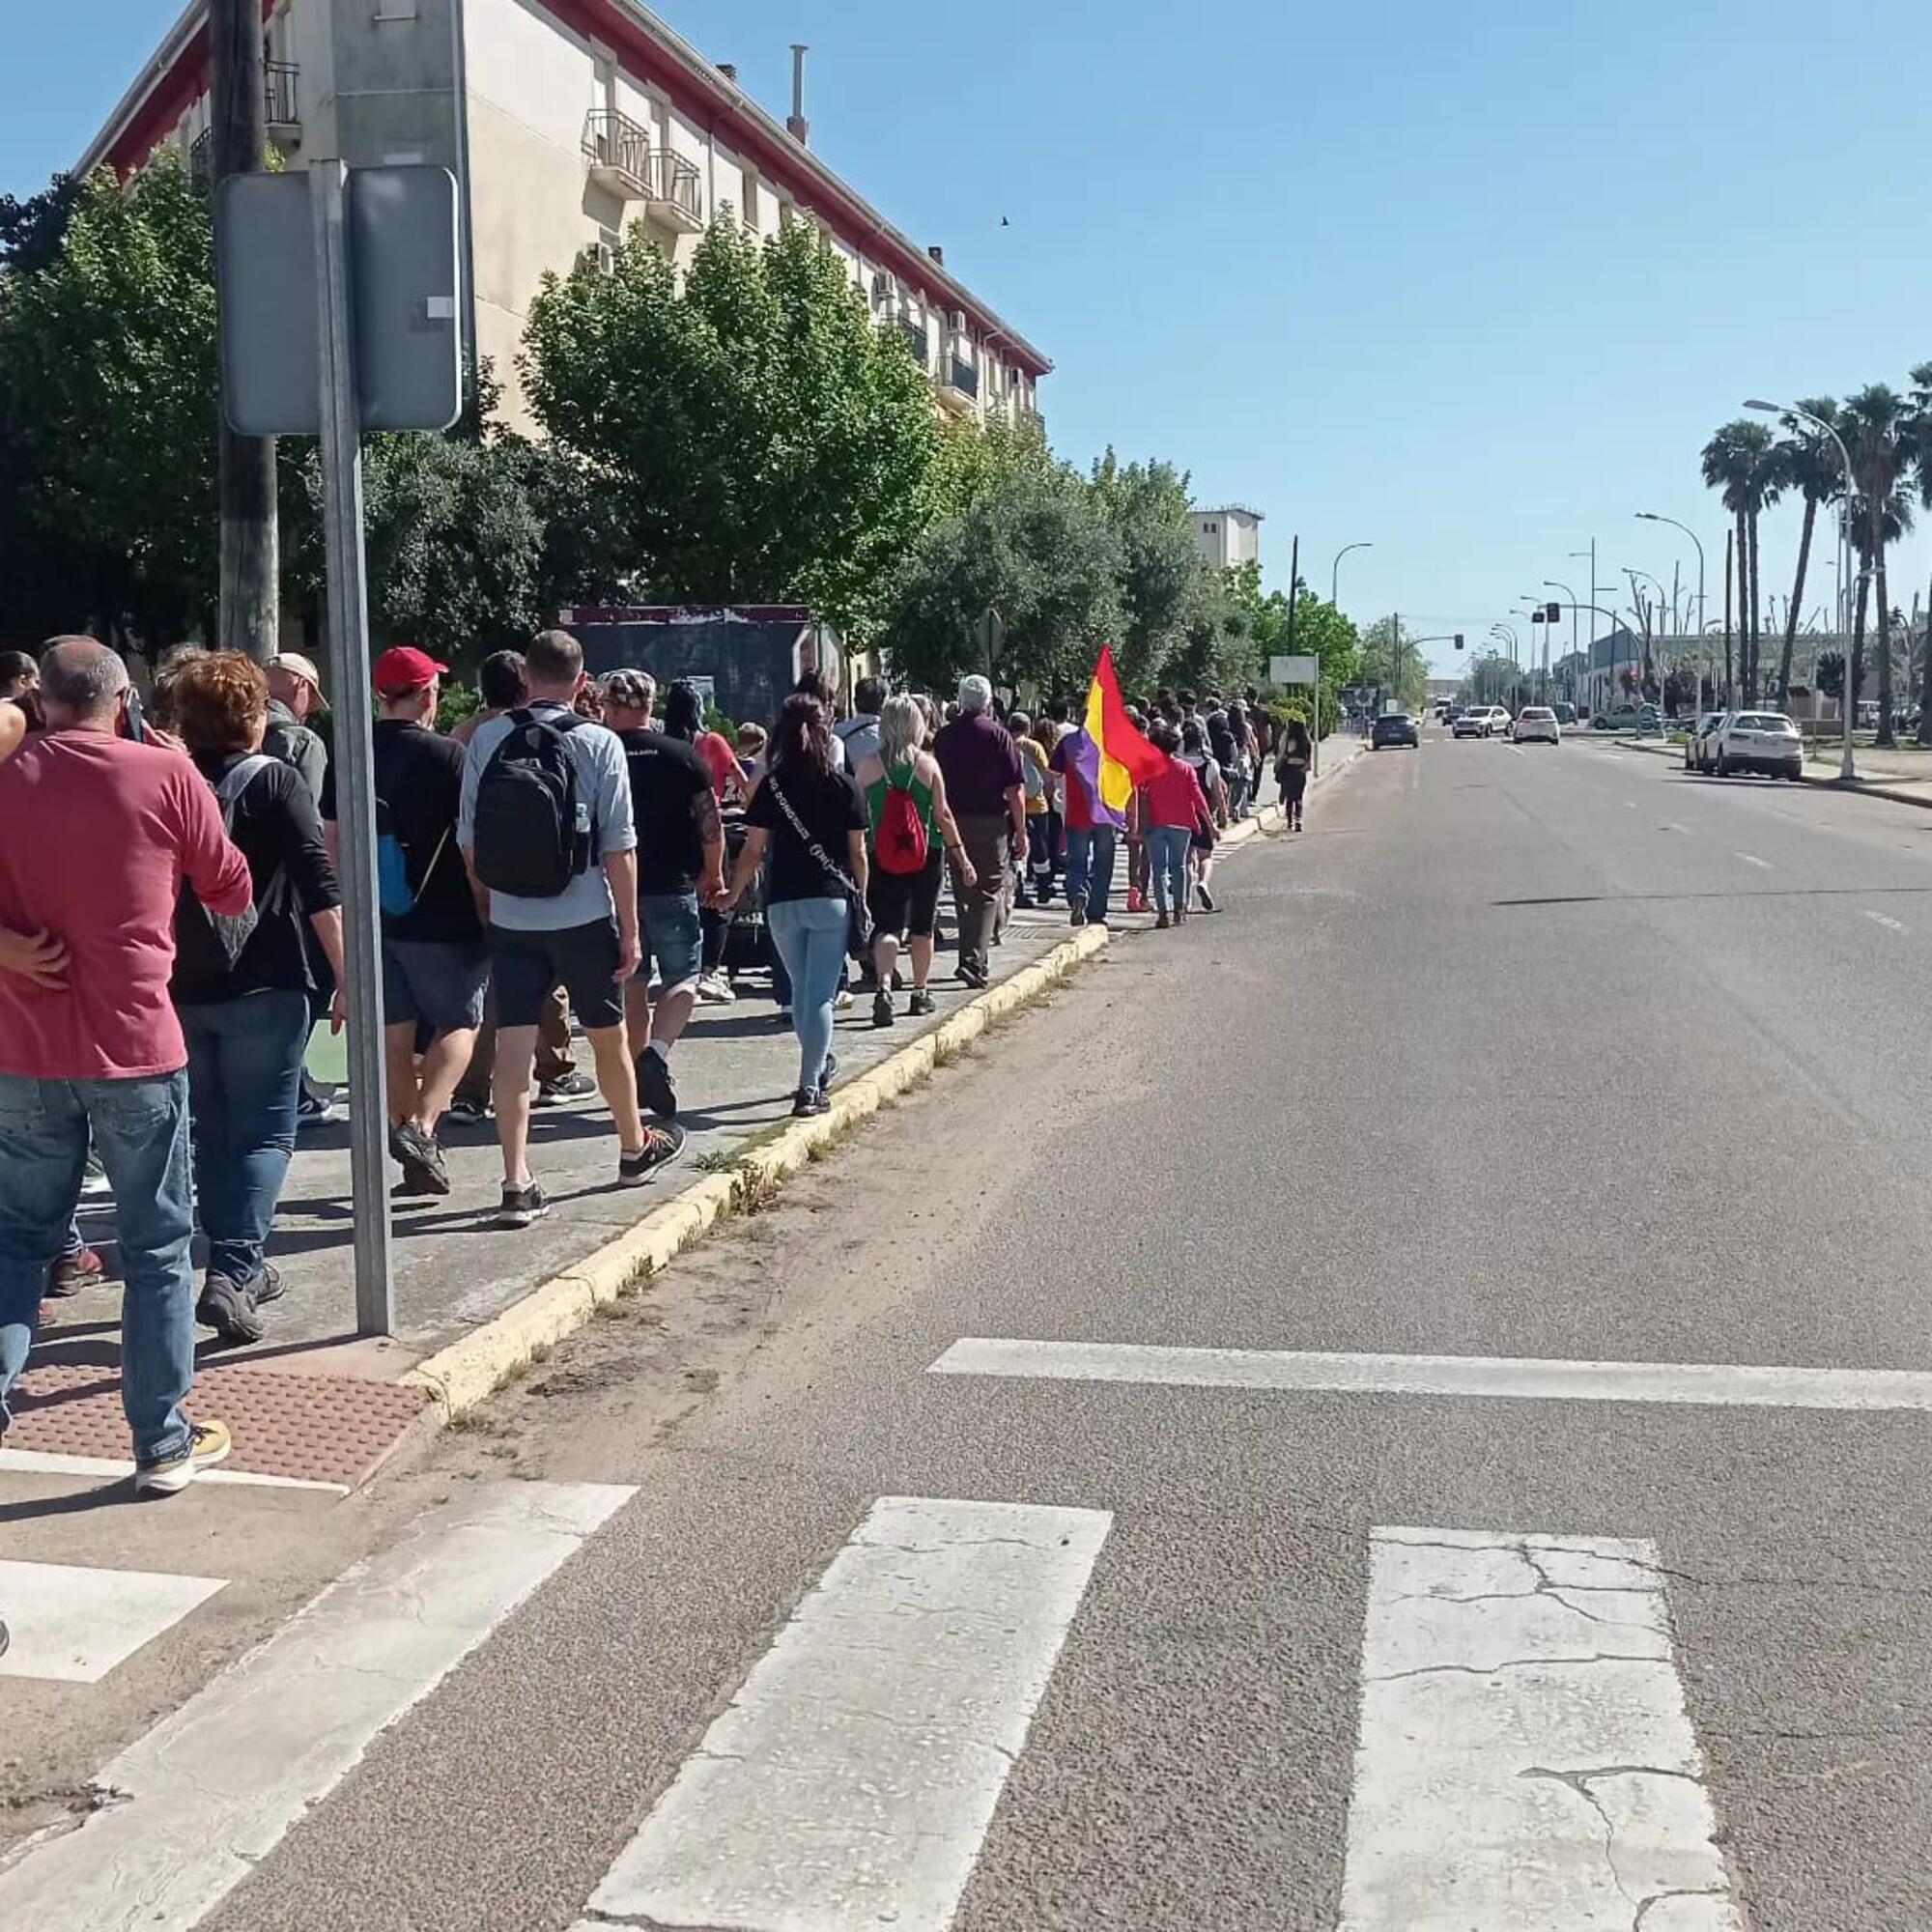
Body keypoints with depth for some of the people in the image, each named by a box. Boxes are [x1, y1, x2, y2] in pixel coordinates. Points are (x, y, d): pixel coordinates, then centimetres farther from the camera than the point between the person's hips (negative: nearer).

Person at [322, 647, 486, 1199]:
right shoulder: (448, 755, -11)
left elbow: (330, 840, 7)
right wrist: (486, 911, 1)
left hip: (373, 921, 5)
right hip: (442, 921, -5)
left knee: (395, 1035, 11)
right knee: (459, 1025, 8)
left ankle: (416, 1158, 17)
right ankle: (422, 1124, -12)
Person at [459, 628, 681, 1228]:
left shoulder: (486, 740, -1)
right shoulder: (599, 744, -7)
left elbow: (468, 841, 3)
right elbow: (618, 848, -9)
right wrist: (630, 929, -3)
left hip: (510, 923, 1)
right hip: (584, 919, -1)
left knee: (513, 1045, 1)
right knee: (608, 1036, 16)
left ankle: (517, 1183, -2)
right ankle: (635, 1149, 35)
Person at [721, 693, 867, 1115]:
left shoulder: (771, 786, 0)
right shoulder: (842, 786, -2)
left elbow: (753, 851, -1)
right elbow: (858, 851, -1)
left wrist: (733, 895, 11)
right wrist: (861, 894, 13)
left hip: (782, 902, 2)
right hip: (832, 898, -2)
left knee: (801, 991, 19)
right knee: (820, 995, -1)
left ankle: (821, 1065, 34)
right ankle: (810, 1087, -7)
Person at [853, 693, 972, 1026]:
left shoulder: (868, 766, -4)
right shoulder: (927, 764, -6)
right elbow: (942, 815, -4)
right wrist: (961, 856, 4)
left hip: (882, 858, 0)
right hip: (927, 855, 0)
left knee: (887, 926, -1)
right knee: (922, 927, 15)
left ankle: (883, 987, -23)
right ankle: (920, 994, 24)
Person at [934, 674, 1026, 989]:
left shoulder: (943, 736, 5)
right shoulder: (998, 735, -7)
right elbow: (1014, 789, -9)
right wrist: (1021, 831, -3)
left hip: (955, 824, 4)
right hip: (991, 823, -4)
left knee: (964, 894, 14)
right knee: (987, 893, -1)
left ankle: (975, 957, 23)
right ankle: (973, 961, -14)